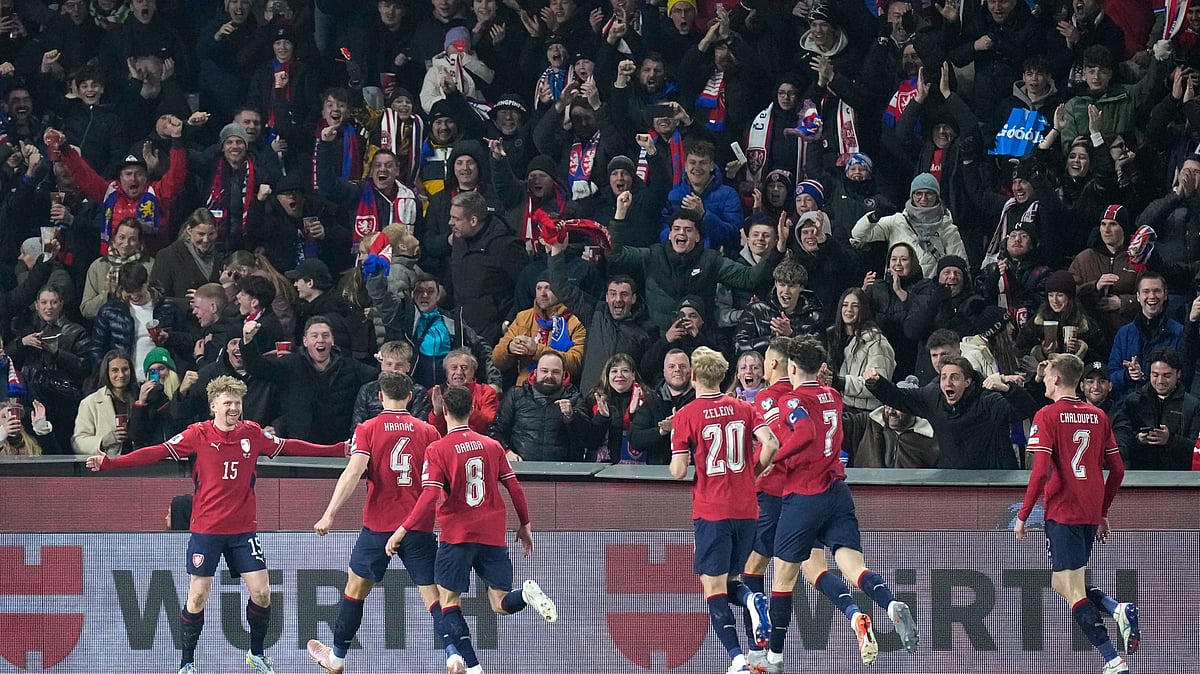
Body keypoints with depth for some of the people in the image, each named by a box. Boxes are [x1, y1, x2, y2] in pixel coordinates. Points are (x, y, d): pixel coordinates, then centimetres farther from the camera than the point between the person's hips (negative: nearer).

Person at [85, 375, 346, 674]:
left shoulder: (252, 434, 1)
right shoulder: (198, 435, -8)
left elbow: (289, 447, 12)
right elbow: (156, 452, -12)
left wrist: (340, 449, 13)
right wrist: (109, 462, -21)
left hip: (244, 528, 3)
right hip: (206, 529, -3)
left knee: (261, 592, -2)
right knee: (197, 597, -3)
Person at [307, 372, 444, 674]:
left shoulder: (367, 430, -3)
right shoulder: (428, 432, 3)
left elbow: (353, 472, -15)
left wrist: (330, 514, -18)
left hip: (378, 524, -1)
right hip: (419, 528, 1)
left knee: (356, 587, 17)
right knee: (433, 595, -2)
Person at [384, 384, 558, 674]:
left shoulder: (437, 450, -5)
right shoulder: (492, 446, 8)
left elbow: (429, 496, -14)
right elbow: (514, 488, 8)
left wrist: (403, 529, -11)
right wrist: (525, 525, 18)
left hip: (457, 533, -4)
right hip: (493, 536, 4)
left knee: (448, 601, 5)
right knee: (502, 604, 8)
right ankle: (528, 593, -26)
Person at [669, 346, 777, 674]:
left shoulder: (686, 416, -6)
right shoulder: (743, 408, 5)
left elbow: (678, 471, -9)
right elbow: (771, 443, -6)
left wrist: (676, 458, 14)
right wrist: (753, 472, 11)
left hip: (711, 511, -4)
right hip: (746, 509, 4)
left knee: (714, 588, -1)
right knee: (730, 579, 19)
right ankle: (753, 600, -16)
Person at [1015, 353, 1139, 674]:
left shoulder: (1047, 416, -7)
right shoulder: (1098, 416, 11)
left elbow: (1041, 472, -15)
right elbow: (1117, 470, 12)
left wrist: (1023, 515, -7)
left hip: (1062, 513, -7)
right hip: (1091, 514, 7)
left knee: (1073, 592, -6)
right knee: (1062, 584, 19)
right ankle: (1120, 610, -6)